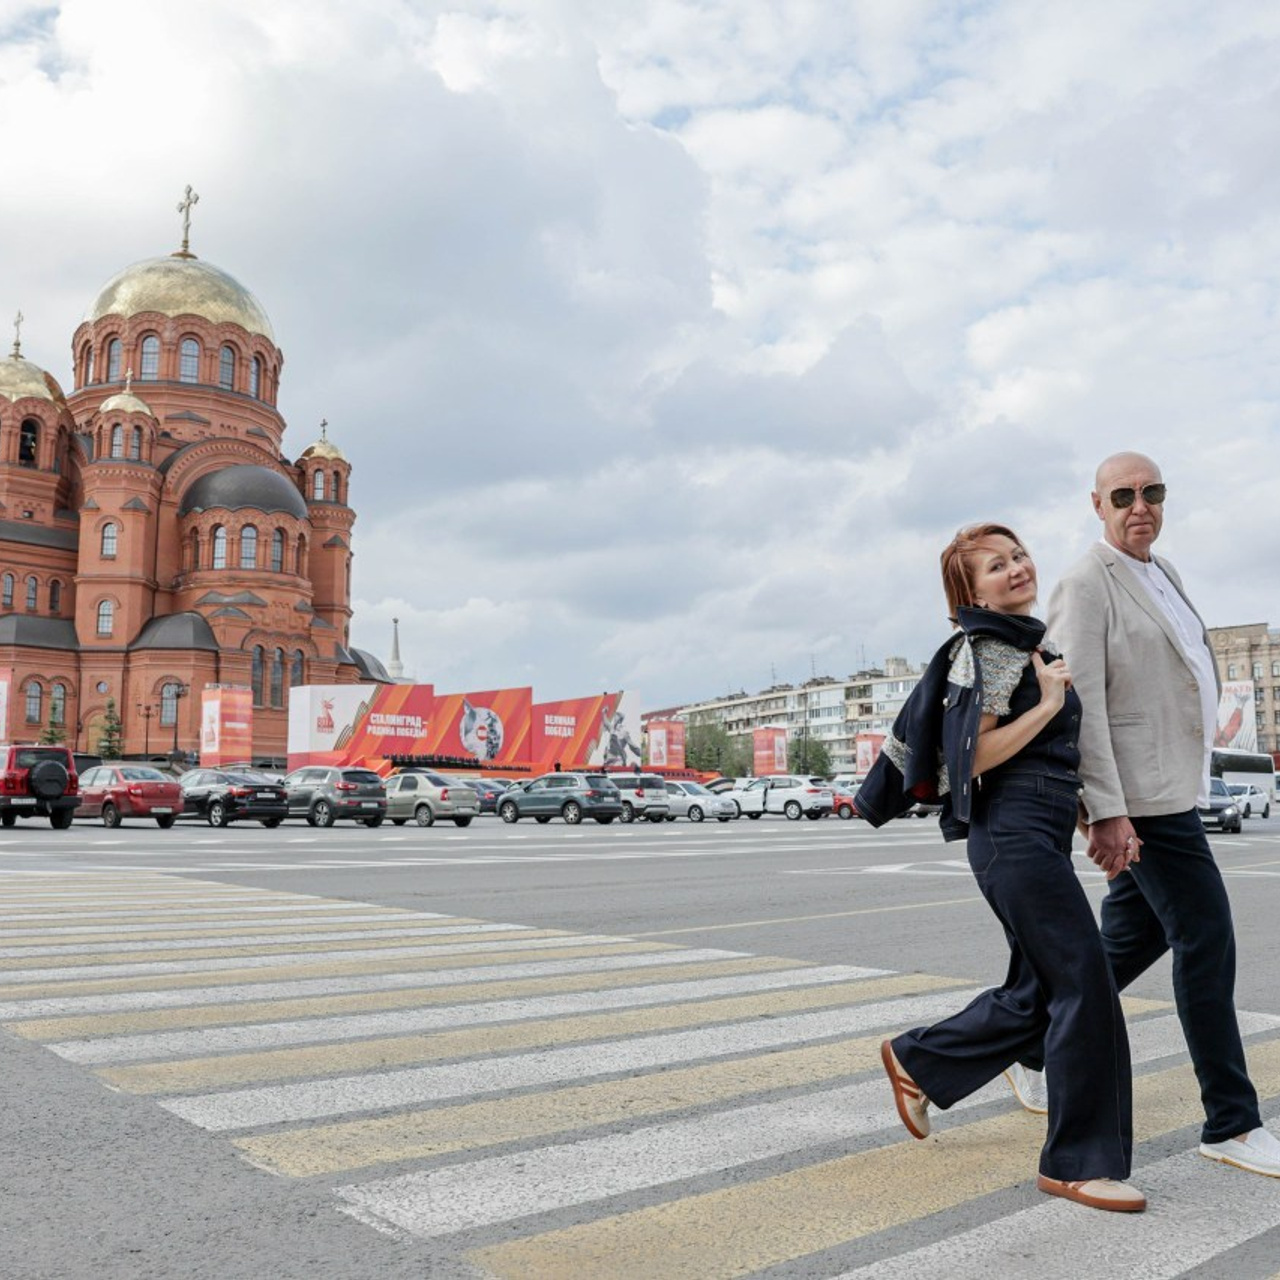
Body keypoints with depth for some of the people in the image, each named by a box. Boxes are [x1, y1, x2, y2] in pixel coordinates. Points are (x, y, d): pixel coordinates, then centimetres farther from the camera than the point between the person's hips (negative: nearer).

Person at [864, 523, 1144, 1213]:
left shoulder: (1025, 643, 19)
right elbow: (973, 757, -17)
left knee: (1037, 990, 13)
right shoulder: (988, 646, -10)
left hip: (1040, 836, 10)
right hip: (1016, 836, -10)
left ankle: (916, 1060, 28)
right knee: (1085, 983, -8)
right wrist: (1049, 704, -16)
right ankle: (1078, 1161, 4)